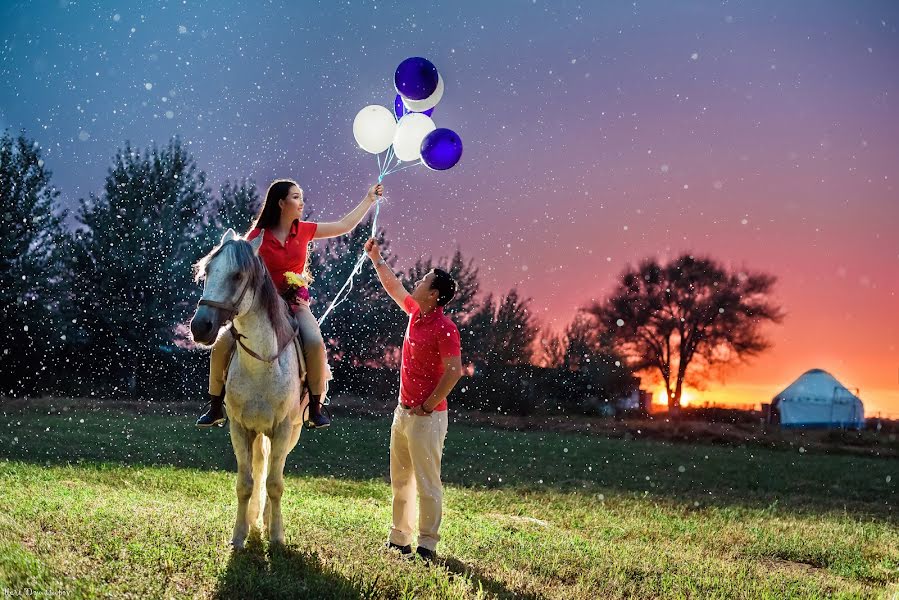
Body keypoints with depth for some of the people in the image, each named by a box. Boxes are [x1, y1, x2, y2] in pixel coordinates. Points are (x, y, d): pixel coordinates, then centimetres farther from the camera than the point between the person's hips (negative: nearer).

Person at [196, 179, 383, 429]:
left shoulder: (304, 230, 1)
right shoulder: (258, 236, -8)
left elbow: (345, 226, 9)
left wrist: (369, 199, 12)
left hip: (294, 303, 1)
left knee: (315, 343, -30)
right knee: (221, 346, -17)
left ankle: (315, 409, -15)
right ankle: (215, 409, 1)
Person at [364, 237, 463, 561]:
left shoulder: (444, 328, -18)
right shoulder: (415, 312, 8)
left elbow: (454, 371, -22)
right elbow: (394, 287, 25)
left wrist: (427, 407, -17)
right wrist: (376, 258, 26)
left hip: (427, 416, -9)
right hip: (403, 411, 9)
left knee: (427, 484, -4)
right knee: (400, 481, 14)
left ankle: (427, 545, 1)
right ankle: (399, 539, 23)